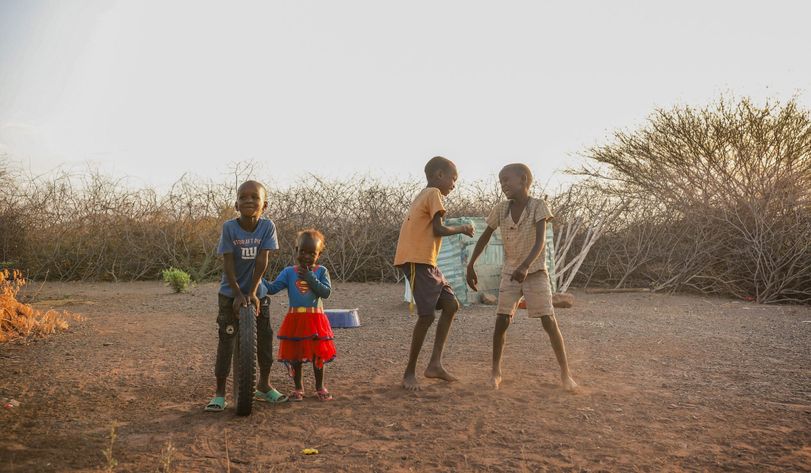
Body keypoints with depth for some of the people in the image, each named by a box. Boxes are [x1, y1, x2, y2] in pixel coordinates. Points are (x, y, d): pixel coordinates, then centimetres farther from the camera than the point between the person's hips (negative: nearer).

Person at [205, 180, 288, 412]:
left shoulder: (267, 226, -13)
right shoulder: (229, 227, -16)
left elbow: (262, 260, -15)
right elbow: (228, 263, -16)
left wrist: (252, 292, -18)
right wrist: (238, 294, -20)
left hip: (257, 293, 2)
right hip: (231, 293, -2)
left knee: (265, 338, 7)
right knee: (226, 340, -3)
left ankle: (264, 386, 26)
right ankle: (220, 393, 6)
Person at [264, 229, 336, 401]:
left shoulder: (321, 272, 0)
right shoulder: (289, 272, 3)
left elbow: (326, 292, -12)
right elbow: (272, 288, -5)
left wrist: (311, 279, -18)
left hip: (315, 319, -1)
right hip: (295, 319, 1)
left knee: (318, 355, 7)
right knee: (294, 356, 8)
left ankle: (320, 387, 24)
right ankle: (298, 388, 25)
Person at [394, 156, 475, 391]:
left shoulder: (424, 195, 24)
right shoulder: (433, 193, -6)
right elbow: (438, 229, -14)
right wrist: (460, 229, 1)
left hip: (426, 262, 11)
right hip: (417, 260, -11)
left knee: (451, 305, 9)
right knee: (427, 315, -11)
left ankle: (435, 364, 8)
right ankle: (410, 372, 1)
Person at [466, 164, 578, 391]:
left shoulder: (538, 206, -14)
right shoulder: (500, 209, -3)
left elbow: (540, 241, -24)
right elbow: (484, 238, 7)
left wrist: (525, 266, -39)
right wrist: (470, 266, 5)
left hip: (535, 272, -3)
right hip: (509, 273, 3)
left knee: (549, 321, -7)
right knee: (501, 321, -6)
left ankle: (565, 372, 4)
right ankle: (496, 370, 8)